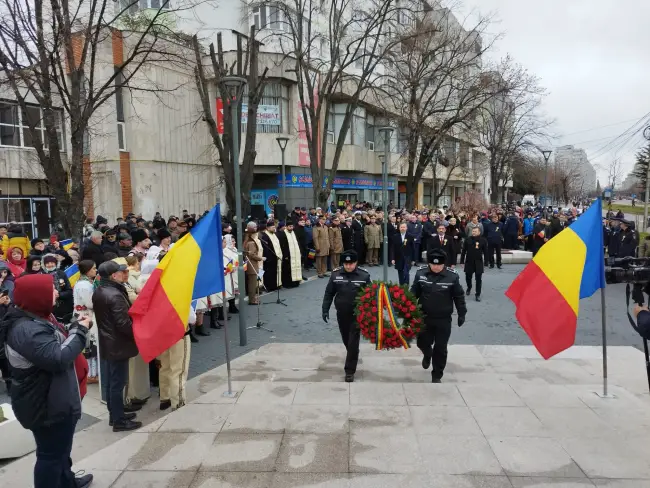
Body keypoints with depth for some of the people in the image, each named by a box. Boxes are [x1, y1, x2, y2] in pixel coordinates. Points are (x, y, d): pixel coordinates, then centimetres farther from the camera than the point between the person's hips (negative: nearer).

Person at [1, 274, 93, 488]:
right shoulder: (27, 329, -29)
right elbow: (59, 358, -34)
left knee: (60, 447, 28)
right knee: (51, 453, 5)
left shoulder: (32, 320, 7)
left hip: (50, 400, 12)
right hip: (46, 405, -12)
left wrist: (75, 327, -1)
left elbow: (56, 343, 14)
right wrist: (79, 331, -22)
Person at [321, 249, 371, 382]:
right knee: (346, 340, 20)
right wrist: (325, 310, -2)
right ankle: (353, 356, 48)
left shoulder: (364, 276, -10)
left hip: (357, 315, -3)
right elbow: (329, 293, 2)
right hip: (341, 314, 3)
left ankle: (350, 371, 6)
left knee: (353, 342, -3)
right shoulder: (335, 274, -6)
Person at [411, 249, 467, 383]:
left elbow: (459, 297, -1)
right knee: (422, 343, 11)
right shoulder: (421, 273, -7)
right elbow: (414, 292, 3)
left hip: (444, 319, -1)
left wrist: (461, 314, 1)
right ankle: (427, 355, 48)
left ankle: (436, 376, 22)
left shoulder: (452, 276, -11)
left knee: (440, 349, 5)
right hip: (424, 317, 2)